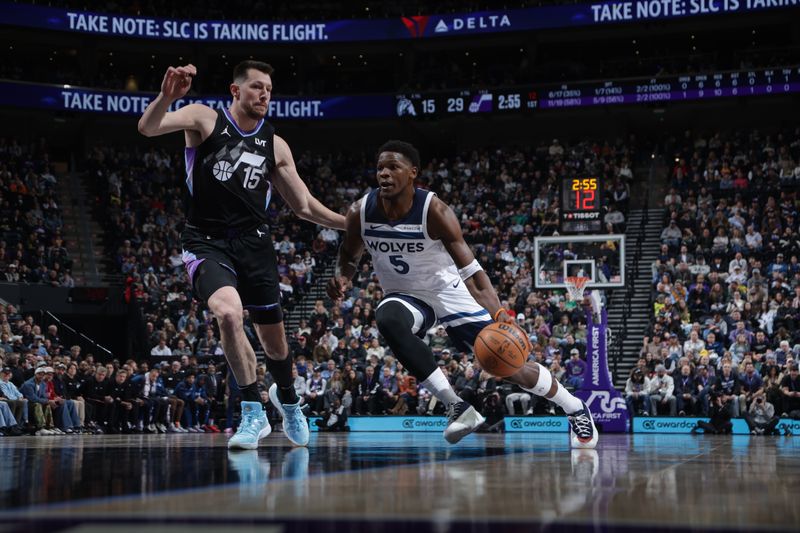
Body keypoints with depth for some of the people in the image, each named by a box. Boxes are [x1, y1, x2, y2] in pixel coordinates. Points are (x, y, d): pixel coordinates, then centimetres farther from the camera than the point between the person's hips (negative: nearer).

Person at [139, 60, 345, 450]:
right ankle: (254, 414, -15)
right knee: (228, 312, -29)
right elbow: (148, 128, -17)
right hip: (207, 242, -3)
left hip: (253, 242, 4)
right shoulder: (205, 119, -1)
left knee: (273, 336, 9)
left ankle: (286, 398, 42)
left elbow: (304, 206, 13)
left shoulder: (274, 145, 8)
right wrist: (167, 96, -37)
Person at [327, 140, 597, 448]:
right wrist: (342, 278, -18)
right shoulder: (360, 212, -15)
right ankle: (457, 408, -29)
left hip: (450, 294, -2)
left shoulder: (435, 211, -24)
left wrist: (498, 312, -38)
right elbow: (349, 257, 6)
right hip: (405, 296, 2)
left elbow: (470, 267, -23)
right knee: (387, 319, -36)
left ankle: (575, 409, 26)